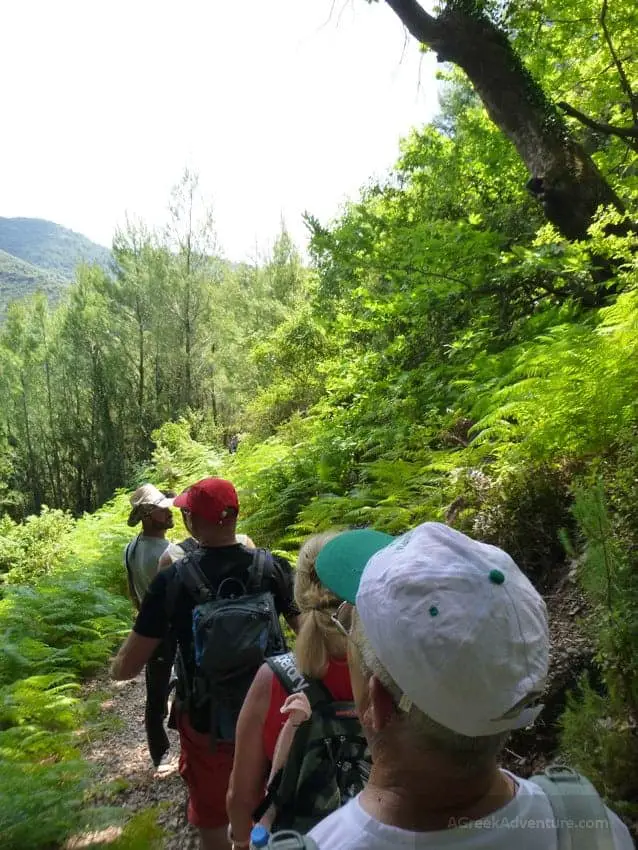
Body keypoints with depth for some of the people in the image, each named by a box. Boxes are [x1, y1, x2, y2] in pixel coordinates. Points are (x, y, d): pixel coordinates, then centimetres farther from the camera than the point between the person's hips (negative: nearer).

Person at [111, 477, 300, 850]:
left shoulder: (173, 580, -20)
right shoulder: (273, 568, -15)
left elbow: (126, 668, -14)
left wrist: (117, 665, 9)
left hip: (205, 721, -1)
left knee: (212, 818, 25)